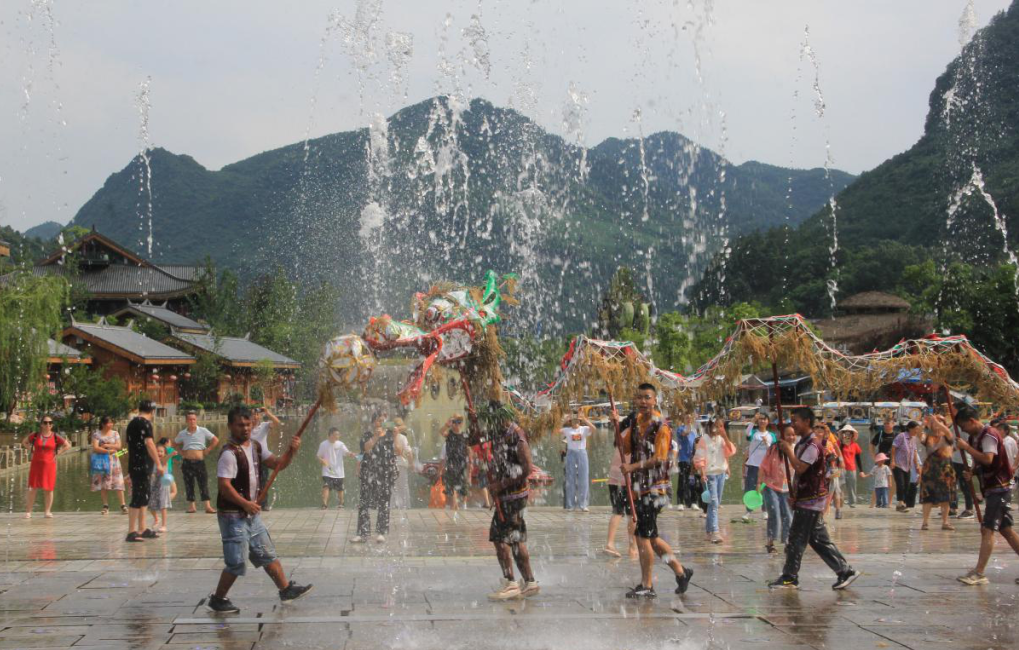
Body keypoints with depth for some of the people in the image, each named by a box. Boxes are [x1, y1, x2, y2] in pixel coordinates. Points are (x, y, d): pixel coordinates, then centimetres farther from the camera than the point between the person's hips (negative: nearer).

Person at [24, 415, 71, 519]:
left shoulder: (55, 437, -1)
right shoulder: (35, 435, 2)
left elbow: (67, 445, 7)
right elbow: (25, 442, 17)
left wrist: (57, 453, -1)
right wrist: (32, 450, 4)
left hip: (49, 464, -1)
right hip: (36, 464, 1)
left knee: (48, 489, 1)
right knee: (32, 488, 0)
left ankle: (47, 511, 9)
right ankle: (28, 512, 5)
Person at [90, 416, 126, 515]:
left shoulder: (115, 433, 7)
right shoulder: (97, 434, 1)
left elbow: (118, 446, -3)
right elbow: (95, 448, -9)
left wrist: (106, 445, -11)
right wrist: (108, 451, -15)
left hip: (113, 460, 0)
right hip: (101, 461, 0)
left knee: (117, 482, -7)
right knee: (102, 484, 1)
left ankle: (123, 505, -8)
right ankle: (106, 506, 9)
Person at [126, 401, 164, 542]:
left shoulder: (132, 423, 16)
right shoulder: (145, 423, -11)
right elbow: (149, 443, -21)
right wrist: (159, 463, -21)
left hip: (134, 465, 9)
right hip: (142, 466, -9)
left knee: (143, 497, 15)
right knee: (138, 498, -8)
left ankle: (142, 529, 20)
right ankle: (131, 532, -8)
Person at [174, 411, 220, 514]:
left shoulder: (203, 431, 0)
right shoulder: (182, 434, 6)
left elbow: (216, 441, 3)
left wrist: (207, 450, -4)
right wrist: (180, 452, 4)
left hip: (199, 462, -2)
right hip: (187, 462, 2)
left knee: (203, 484, -6)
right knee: (189, 484, 4)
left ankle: (208, 506, -8)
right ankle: (191, 506, 11)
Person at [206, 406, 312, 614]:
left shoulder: (255, 446, 9)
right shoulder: (229, 453, -18)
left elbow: (277, 464, 11)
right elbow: (224, 485, -23)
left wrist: (291, 452, -7)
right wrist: (245, 504, -24)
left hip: (252, 514, 9)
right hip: (233, 516, -9)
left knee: (267, 554, 15)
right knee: (236, 561, -4)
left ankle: (286, 589, 24)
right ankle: (217, 600, 9)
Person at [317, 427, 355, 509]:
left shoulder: (340, 444, -2)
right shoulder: (323, 444, -3)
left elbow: (347, 453, -14)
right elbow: (318, 456, 4)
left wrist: (350, 454, -37)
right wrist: (322, 460, -18)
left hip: (338, 472, 2)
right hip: (327, 472, -2)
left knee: (340, 489, 12)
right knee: (326, 487, -18)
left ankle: (341, 504, 32)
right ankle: (324, 504, -17)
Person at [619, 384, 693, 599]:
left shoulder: (661, 426, -11)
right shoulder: (636, 422, 12)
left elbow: (659, 458, -16)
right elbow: (624, 448, 13)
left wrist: (633, 467, -20)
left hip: (653, 487, -8)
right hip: (638, 486, 8)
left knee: (643, 536, -6)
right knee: (649, 536, 13)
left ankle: (646, 586, 2)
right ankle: (680, 571, 26)